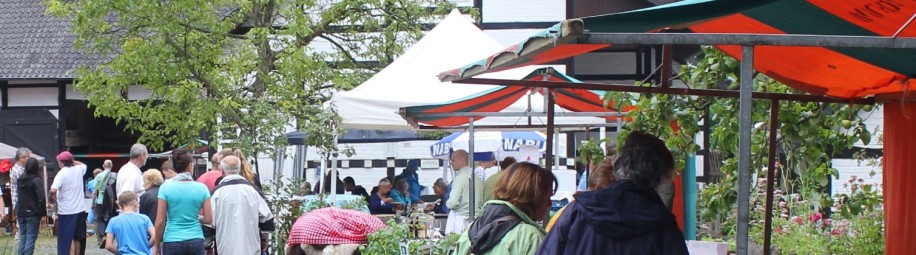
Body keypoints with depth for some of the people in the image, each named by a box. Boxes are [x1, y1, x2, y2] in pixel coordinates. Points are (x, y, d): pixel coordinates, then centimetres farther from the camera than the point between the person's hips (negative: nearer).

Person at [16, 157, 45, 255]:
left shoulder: (20, 179, 7)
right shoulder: (36, 180, -13)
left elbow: (18, 195, 14)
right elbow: (41, 198, -17)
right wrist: (43, 212, -10)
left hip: (21, 213, 6)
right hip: (33, 213, -6)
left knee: (23, 238, 13)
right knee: (31, 238, -3)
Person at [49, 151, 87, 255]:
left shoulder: (62, 173, -14)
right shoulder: (78, 170, 4)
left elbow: (53, 190, -25)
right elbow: (83, 164, 31)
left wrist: (52, 199, -6)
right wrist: (72, 161, 19)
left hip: (66, 211, -6)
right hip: (80, 209, 6)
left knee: (68, 238, -2)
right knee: (78, 237, 15)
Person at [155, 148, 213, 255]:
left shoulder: (166, 187, -4)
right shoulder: (202, 188, -1)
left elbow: (160, 221, -5)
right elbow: (208, 219, -1)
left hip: (172, 242, -1)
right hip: (196, 241, 1)